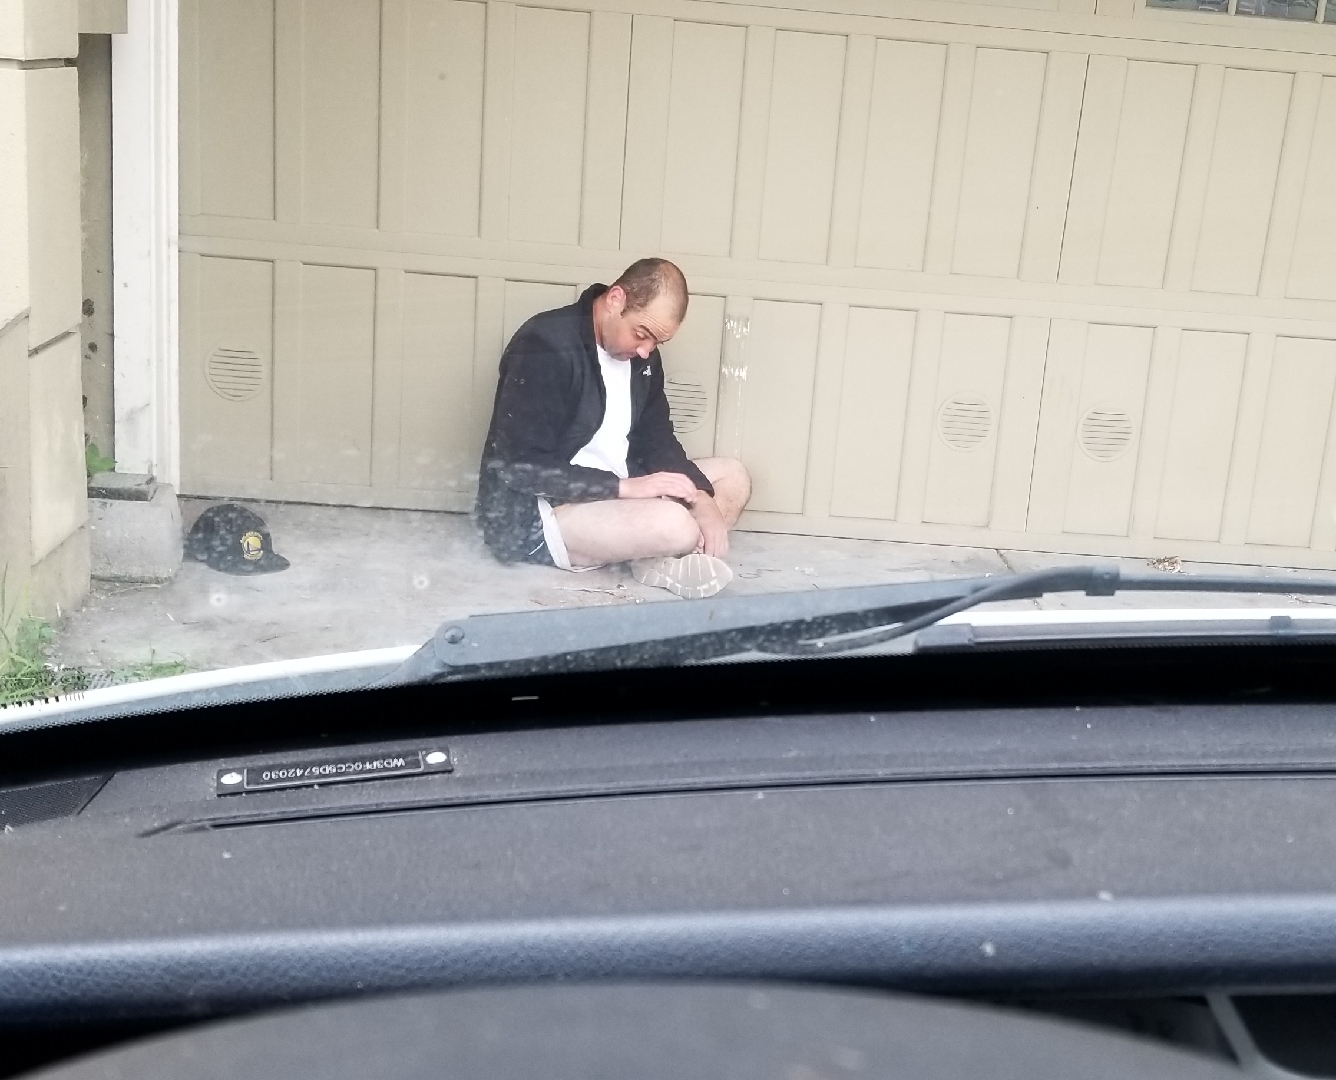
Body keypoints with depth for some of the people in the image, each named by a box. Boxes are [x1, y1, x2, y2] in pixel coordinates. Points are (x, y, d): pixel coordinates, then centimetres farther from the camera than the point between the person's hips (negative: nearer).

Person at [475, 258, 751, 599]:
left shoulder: (640, 351, 5)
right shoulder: (547, 347, -21)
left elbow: (655, 439, 11)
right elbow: (518, 467, -25)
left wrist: (701, 497, -9)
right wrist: (627, 487, -26)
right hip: (529, 516, -10)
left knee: (732, 476, 7)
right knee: (674, 525, -33)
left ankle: (661, 561, -14)